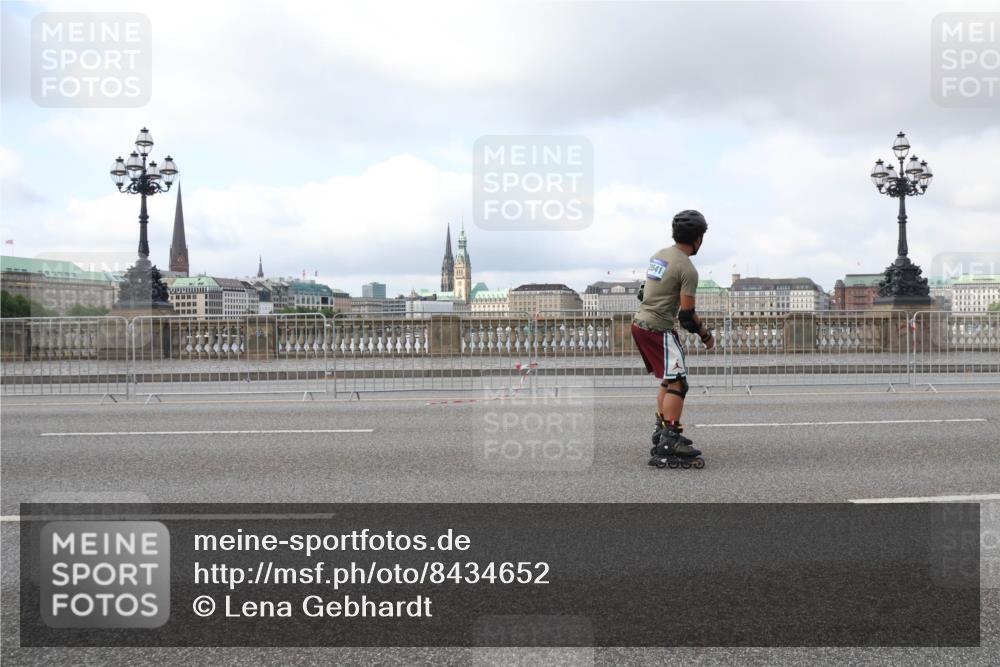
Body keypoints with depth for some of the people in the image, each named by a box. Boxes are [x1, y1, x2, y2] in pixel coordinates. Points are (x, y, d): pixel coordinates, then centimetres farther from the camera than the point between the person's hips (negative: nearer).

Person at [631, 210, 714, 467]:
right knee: (677, 382, -11)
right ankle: (669, 442, -18)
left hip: (640, 322, 9)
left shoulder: (659, 254, 11)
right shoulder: (687, 269, -15)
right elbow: (687, 315, -16)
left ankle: (662, 433, 25)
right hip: (658, 329, -9)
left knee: (668, 380, 20)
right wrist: (706, 335, -1)